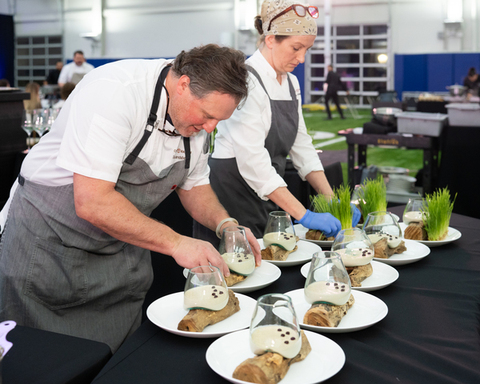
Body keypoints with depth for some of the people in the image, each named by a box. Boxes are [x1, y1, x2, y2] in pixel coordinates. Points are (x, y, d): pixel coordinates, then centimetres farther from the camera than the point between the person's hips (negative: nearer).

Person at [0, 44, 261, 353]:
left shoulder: (198, 119, -4)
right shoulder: (115, 92, -28)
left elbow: (194, 185, 11)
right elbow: (91, 203, -32)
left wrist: (225, 224, -8)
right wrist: (175, 243, -29)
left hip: (120, 247, 6)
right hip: (47, 241, -6)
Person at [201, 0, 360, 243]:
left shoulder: (290, 83, 7)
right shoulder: (245, 81, -19)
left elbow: (301, 146, 9)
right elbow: (253, 162, -26)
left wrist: (332, 201, -2)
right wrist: (305, 216, -27)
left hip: (269, 195, 8)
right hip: (232, 189, -8)